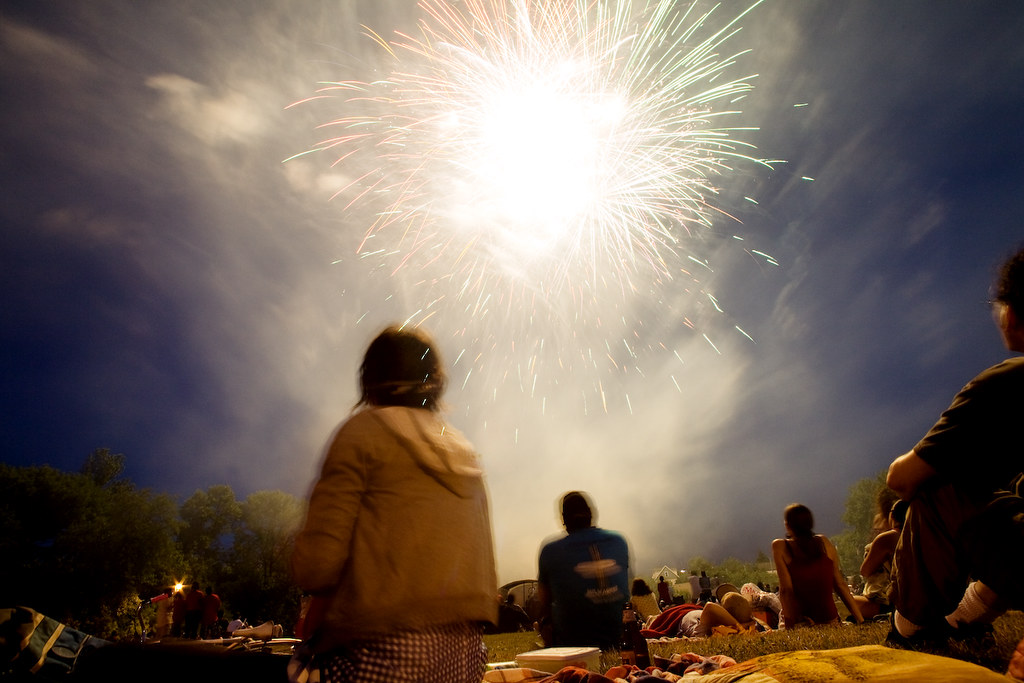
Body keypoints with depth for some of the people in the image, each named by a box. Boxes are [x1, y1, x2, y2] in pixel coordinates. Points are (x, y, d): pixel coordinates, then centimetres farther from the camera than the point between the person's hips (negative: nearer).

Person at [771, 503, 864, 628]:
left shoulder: (780, 546, -7)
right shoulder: (824, 542, 3)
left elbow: (786, 589, -13)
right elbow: (841, 585, 3)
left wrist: (789, 626, -12)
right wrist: (861, 621, 9)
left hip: (799, 623, -3)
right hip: (830, 619, 4)